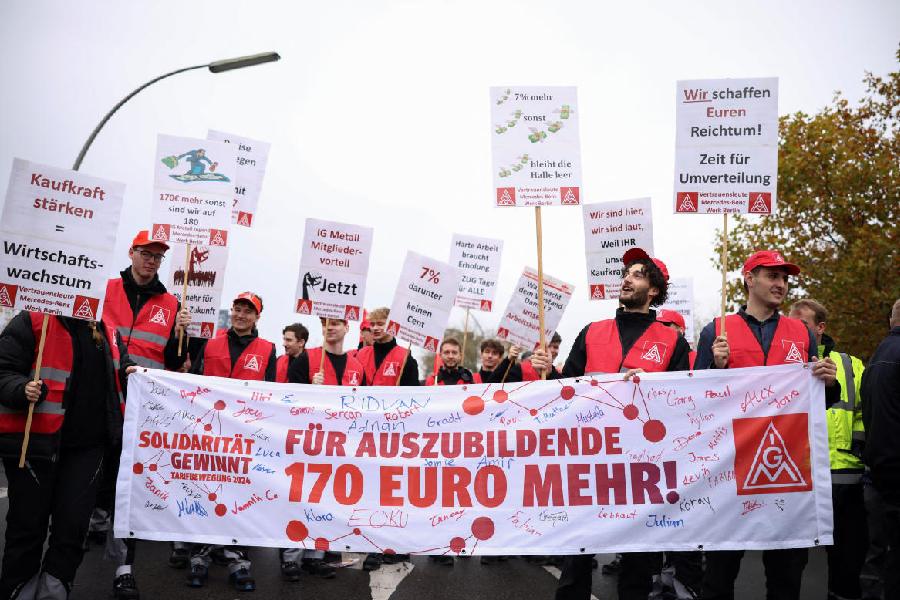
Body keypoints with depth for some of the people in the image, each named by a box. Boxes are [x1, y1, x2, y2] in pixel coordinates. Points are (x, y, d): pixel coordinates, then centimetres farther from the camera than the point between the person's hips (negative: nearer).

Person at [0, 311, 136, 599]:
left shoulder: (107, 330, 10)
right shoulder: (33, 320, -7)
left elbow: (118, 364, 24)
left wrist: (128, 372, 2)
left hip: (88, 444, 4)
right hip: (34, 441, -4)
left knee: (73, 525, 3)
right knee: (29, 525, 8)